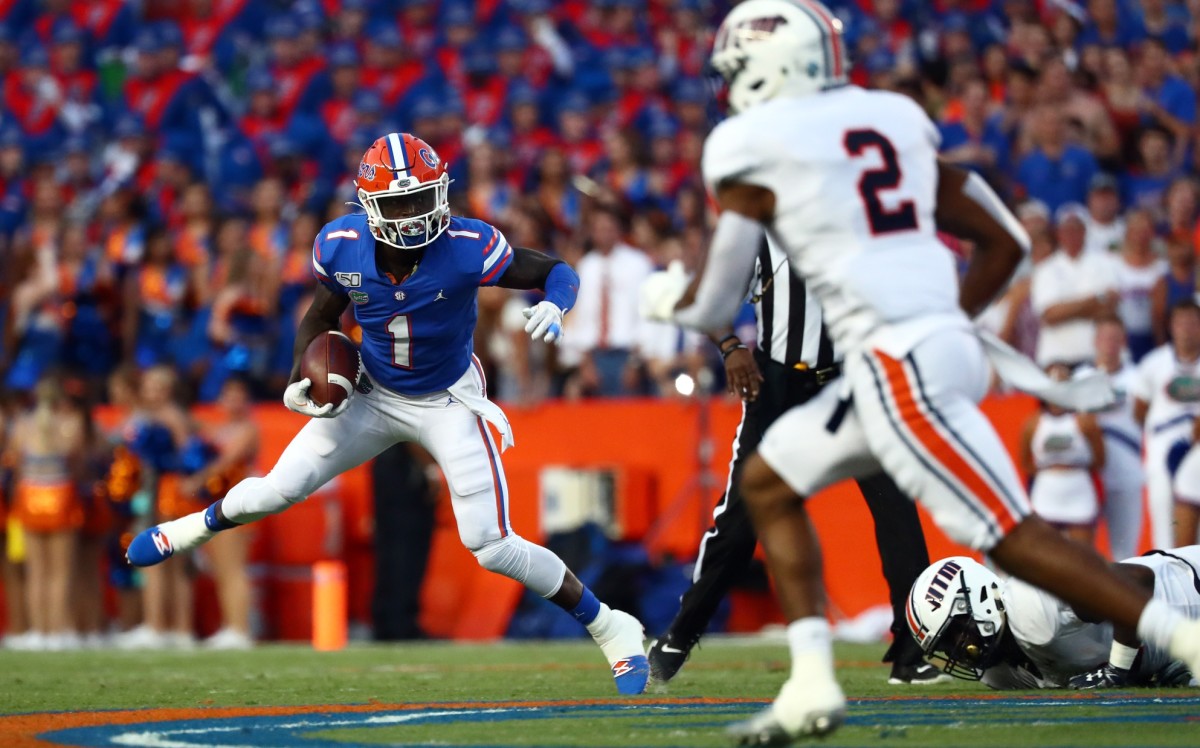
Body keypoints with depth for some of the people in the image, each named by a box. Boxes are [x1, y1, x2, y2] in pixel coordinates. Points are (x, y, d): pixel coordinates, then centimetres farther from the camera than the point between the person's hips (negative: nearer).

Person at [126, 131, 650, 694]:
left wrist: (553, 307, -40)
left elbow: (559, 273, -18)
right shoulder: (341, 247, -20)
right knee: (277, 491, 5)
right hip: (373, 395, 3)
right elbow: (320, 319, 1)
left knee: (492, 547, -11)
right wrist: (303, 382, -14)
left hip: (449, 402, -3)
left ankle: (611, 629, 6)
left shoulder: (467, 248, -30)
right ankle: (205, 524, 41)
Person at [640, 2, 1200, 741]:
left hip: (897, 363, -9)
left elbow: (715, 306, 3)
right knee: (769, 482, 18)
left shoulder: (751, 150, -2)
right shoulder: (892, 120, 17)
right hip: (943, 338, 9)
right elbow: (1006, 242, 18)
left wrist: (666, 295, 25)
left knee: (1007, 532, -10)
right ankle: (812, 684, 12)